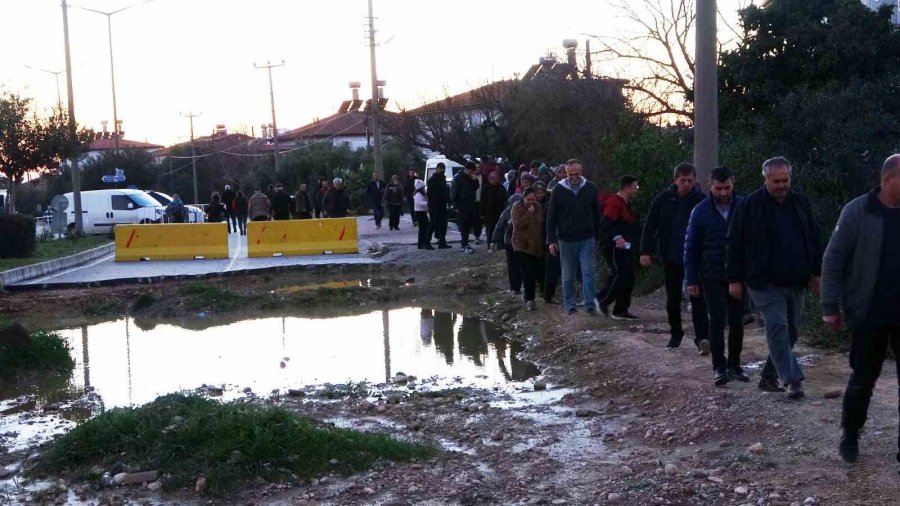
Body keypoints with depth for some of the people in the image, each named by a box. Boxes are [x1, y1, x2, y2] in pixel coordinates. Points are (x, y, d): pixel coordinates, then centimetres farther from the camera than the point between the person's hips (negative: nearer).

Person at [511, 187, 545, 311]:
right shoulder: (517, 207, -8)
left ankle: (527, 294, 29)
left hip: (537, 246, 5)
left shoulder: (538, 207, 7)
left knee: (536, 272, 8)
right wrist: (529, 213, -22)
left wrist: (543, 242, 13)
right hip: (523, 246, -5)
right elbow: (518, 224, -20)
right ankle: (530, 299, -8)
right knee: (528, 273, -12)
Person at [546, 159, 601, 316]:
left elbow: (597, 214, 10)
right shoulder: (559, 190, -2)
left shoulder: (590, 188, 2)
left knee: (589, 273, -3)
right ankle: (570, 306, 16)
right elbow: (551, 217, 0)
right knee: (568, 276, 7)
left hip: (587, 239, 0)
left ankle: (589, 304, 2)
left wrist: (597, 237, 9)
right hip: (566, 239, 0)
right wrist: (551, 240, -5)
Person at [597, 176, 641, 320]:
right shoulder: (614, 202, -14)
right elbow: (606, 224, -24)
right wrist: (617, 237, -34)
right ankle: (603, 299, 0)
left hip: (624, 247, 10)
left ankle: (621, 310, 12)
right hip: (613, 246, -10)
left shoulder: (626, 204, 19)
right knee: (619, 274, -16)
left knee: (629, 277, 8)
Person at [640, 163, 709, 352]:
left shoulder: (702, 201, -7)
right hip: (670, 258, 2)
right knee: (673, 299, 13)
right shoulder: (663, 200, -2)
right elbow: (650, 227, 2)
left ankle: (702, 337, -11)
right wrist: (646, 251, -5)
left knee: (698, 298, -9)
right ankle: (675, 333, 27)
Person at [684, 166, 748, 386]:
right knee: (717, 321, -3)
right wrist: (691, 280, -3)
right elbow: (690, 247, 1)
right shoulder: (701, 211, -3)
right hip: (712, 277, -1)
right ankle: (719, 368, 4)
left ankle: (734, 365, 21)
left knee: (737, 322, 7)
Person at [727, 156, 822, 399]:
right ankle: (792, 379, -13)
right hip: (766, 284, -5)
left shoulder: (800, 203, 9)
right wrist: (735, 279, -5)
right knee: (778, 329, -14)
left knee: (790, 331, 10)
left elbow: (814, 240, 16)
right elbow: (735, 243, -3)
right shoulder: (750, 205, -5)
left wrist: (816, 273, 12)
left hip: (795, 282, 5)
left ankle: (769, 376, 22)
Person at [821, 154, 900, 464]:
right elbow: (833, 260, -5)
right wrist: (830, 307, -8)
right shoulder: (858, 212, -7)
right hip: (869, 315, -3)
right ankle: (849, 438, 24)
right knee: (862, 381, 8)